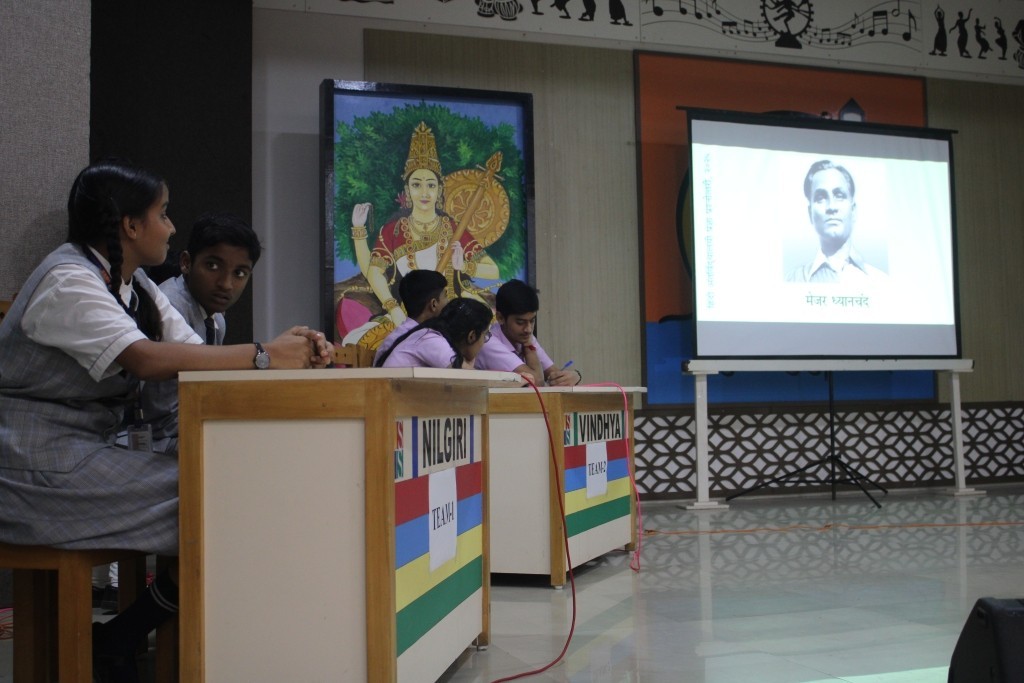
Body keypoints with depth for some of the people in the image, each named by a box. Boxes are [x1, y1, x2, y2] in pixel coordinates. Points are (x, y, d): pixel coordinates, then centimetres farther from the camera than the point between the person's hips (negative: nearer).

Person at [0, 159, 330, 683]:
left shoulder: (137, 286, 13)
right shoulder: (68, 280, -15)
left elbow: (193, 352, 3)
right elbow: (146, 359, -30)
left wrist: (293, 352, -15)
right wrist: (264, 356, -27)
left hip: (88, 451, 9)